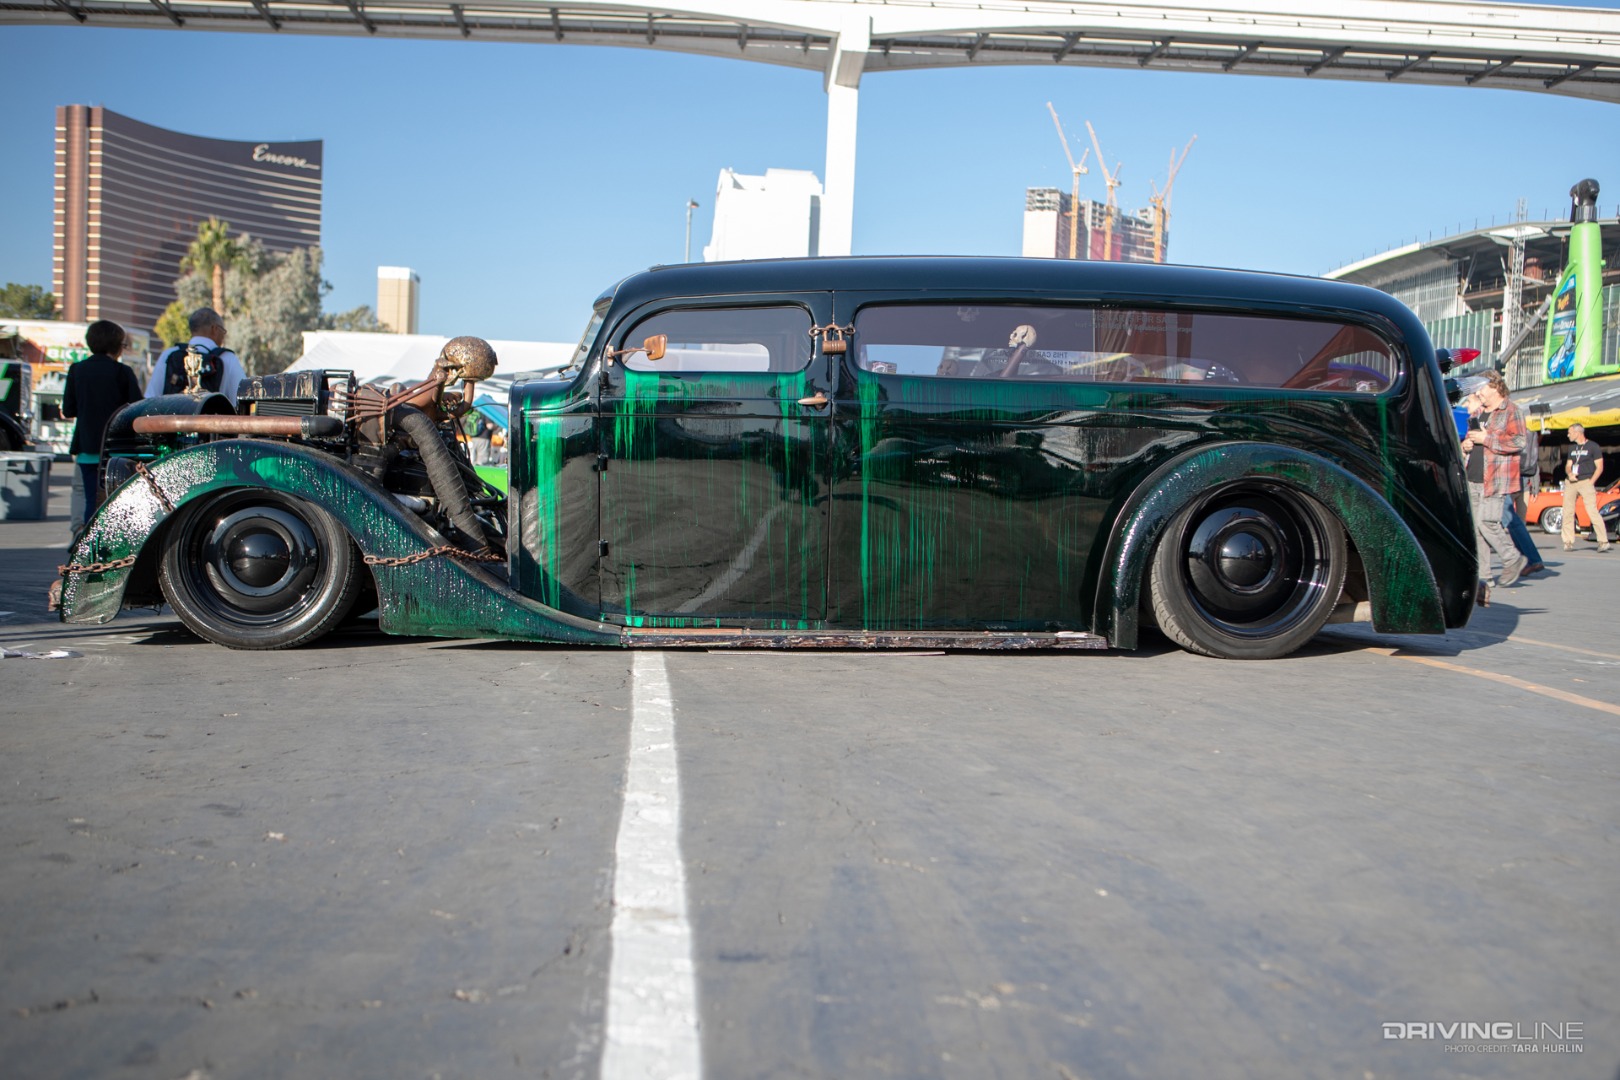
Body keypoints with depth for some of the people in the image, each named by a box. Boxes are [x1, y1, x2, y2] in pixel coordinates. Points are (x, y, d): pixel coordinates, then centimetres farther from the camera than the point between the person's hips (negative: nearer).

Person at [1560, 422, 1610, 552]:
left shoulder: (1593, 447, 0)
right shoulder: (1572, 447, 18)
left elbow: (1599, 467, -3)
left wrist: (1591, 482, -12)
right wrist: (1569, 474, -4)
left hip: (1586, 482, -6)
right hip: (1570, 482, 6)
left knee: (1592, 511, -16)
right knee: (1567, 512, 2)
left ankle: (1603, 541, -16)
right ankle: (1568, 542, 8)